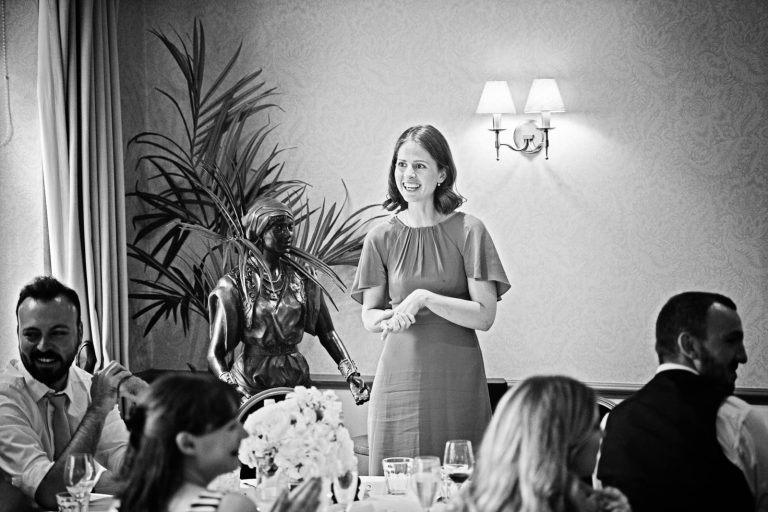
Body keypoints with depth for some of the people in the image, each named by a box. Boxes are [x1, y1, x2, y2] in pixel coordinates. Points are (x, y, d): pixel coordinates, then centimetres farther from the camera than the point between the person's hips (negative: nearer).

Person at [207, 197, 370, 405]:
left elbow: (327, 332, 10)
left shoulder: (302, 279, 10)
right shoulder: (234, 284, -2)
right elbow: (215, 352, -4)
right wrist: (230, 386, -21)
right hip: (250, 386, -3)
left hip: (296, 382, 3)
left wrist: (350, 373, -4)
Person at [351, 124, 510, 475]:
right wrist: (385, 319, -12)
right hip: (399, 377, 2)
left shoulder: (467, 231, -2)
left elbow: (485, 316, -7)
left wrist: (425, 298, -17)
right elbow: (368, 315, 10)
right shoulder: (382, 238, 5)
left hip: (457, 380, -2)